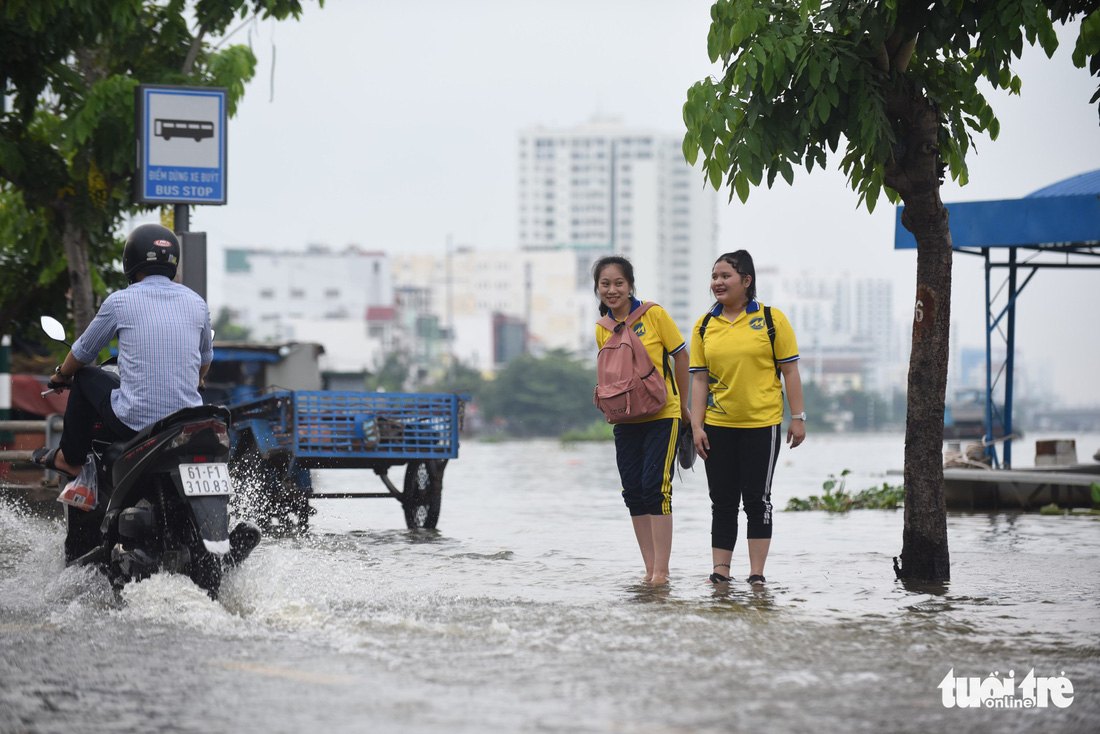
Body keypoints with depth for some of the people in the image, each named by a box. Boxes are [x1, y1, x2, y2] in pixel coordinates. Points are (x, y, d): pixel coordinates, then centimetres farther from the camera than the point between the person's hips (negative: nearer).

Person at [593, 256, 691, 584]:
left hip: (662, 415, -5)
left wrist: (682, 405, 5)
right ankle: (650, 568, 11)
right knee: (633, 492, 4)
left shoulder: (653, 314, -8)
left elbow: (681, 356, 0)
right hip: (626, 420, 5)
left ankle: (662, 570, -10)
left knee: (655, 487, -12)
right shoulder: (603, 330, 6)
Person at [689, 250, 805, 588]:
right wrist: (697, 425, -1)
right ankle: (720, 571, 10)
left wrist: (798, 418, -4)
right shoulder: (705, 325, 7)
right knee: (722, 501, 6)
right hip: (717, 426, 3)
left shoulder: (771, 319, -2)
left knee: (757, 499, 1)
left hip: (761, 424, -3)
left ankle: (757, 572, 6)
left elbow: (790, 370, -1)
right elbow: (699, 378, 6)